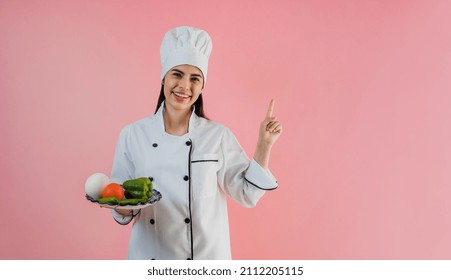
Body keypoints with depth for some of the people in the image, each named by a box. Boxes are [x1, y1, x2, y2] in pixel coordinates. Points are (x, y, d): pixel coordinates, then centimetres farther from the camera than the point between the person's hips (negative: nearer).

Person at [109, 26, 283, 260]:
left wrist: (264, 144, -12)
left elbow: (246, 194, -4)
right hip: (149, 255, 1)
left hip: (206, 255, 0)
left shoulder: (218, 135, -8)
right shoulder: (132, 135, -6)